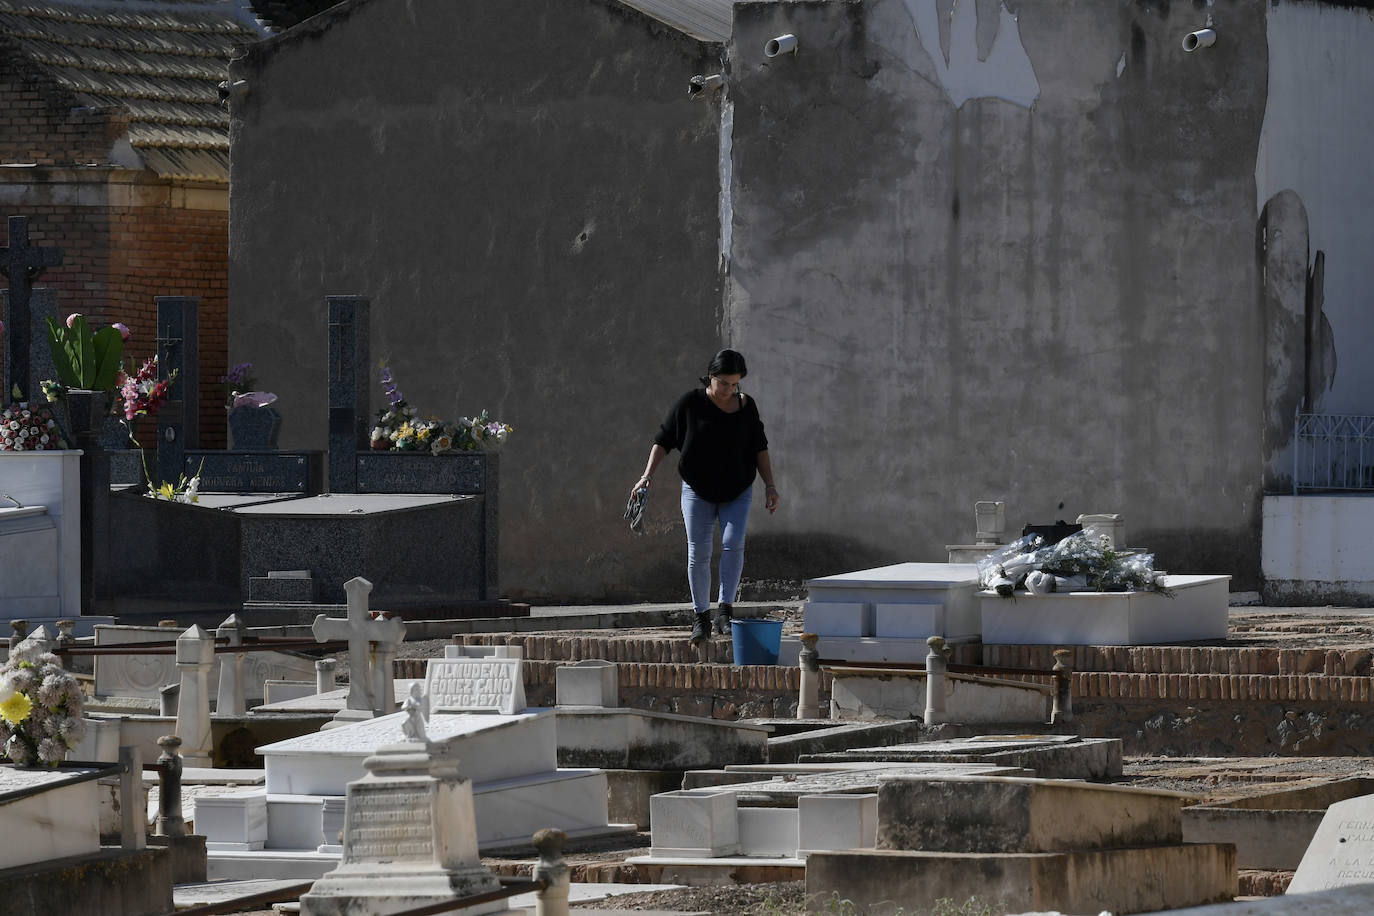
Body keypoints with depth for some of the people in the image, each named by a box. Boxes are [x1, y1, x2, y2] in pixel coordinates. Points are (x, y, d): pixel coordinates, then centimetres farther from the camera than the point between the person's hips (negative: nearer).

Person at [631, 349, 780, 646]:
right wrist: (648, 474, -14)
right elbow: (663, 440, -3)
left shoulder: (746, 406, 0)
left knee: (733, 543, -19)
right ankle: (701, 618, 8)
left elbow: (759, 448, 8)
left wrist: (770, 485, 0)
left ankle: (724, 610, -16)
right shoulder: (690, 403, -8)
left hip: (737, 491, 1)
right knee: (698, 553, -2)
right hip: (698, 491, -1)